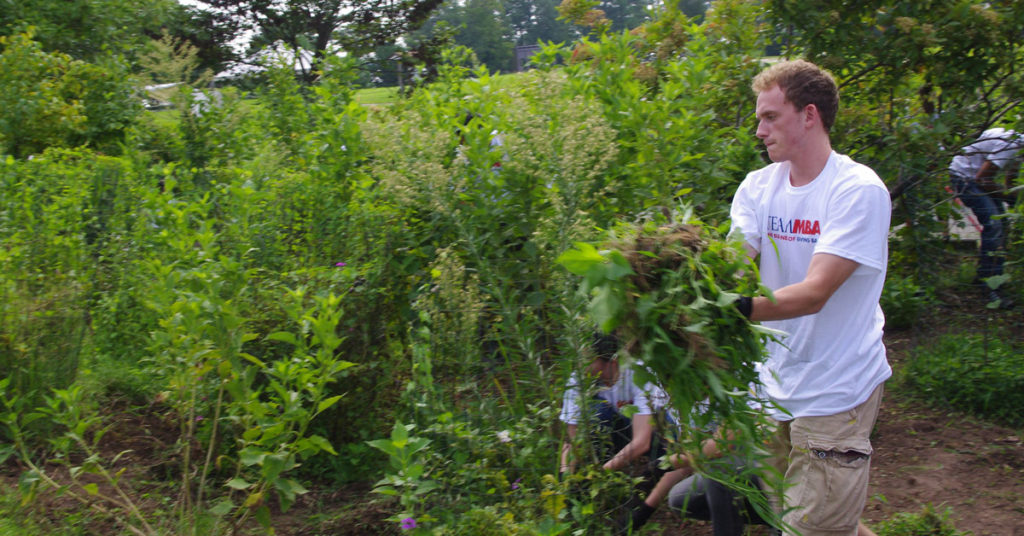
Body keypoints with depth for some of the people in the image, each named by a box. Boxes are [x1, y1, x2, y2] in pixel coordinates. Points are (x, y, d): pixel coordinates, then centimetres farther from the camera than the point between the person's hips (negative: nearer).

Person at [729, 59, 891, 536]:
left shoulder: (858, 190, -16)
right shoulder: (757, 187, 4)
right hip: (777, 385, 6)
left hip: (837, 389, -6)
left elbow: (814, 293, -26)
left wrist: (738, 308, -43)